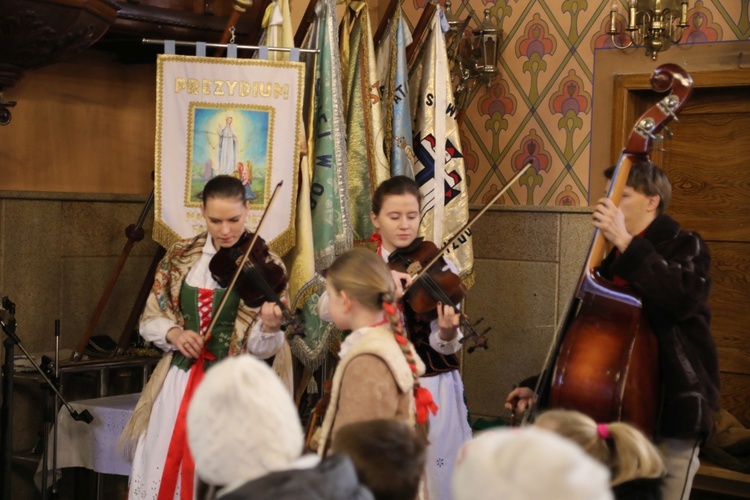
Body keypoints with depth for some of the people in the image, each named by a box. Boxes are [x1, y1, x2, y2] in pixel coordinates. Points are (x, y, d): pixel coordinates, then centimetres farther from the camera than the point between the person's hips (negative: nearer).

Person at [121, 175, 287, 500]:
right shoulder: (180, 256, 3)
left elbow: (259, 348, -10)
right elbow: (150, 319, 8)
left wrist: (269, 327, -32)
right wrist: (174, 333, -12)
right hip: (178, 382, 3)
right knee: (160, 472, 6)